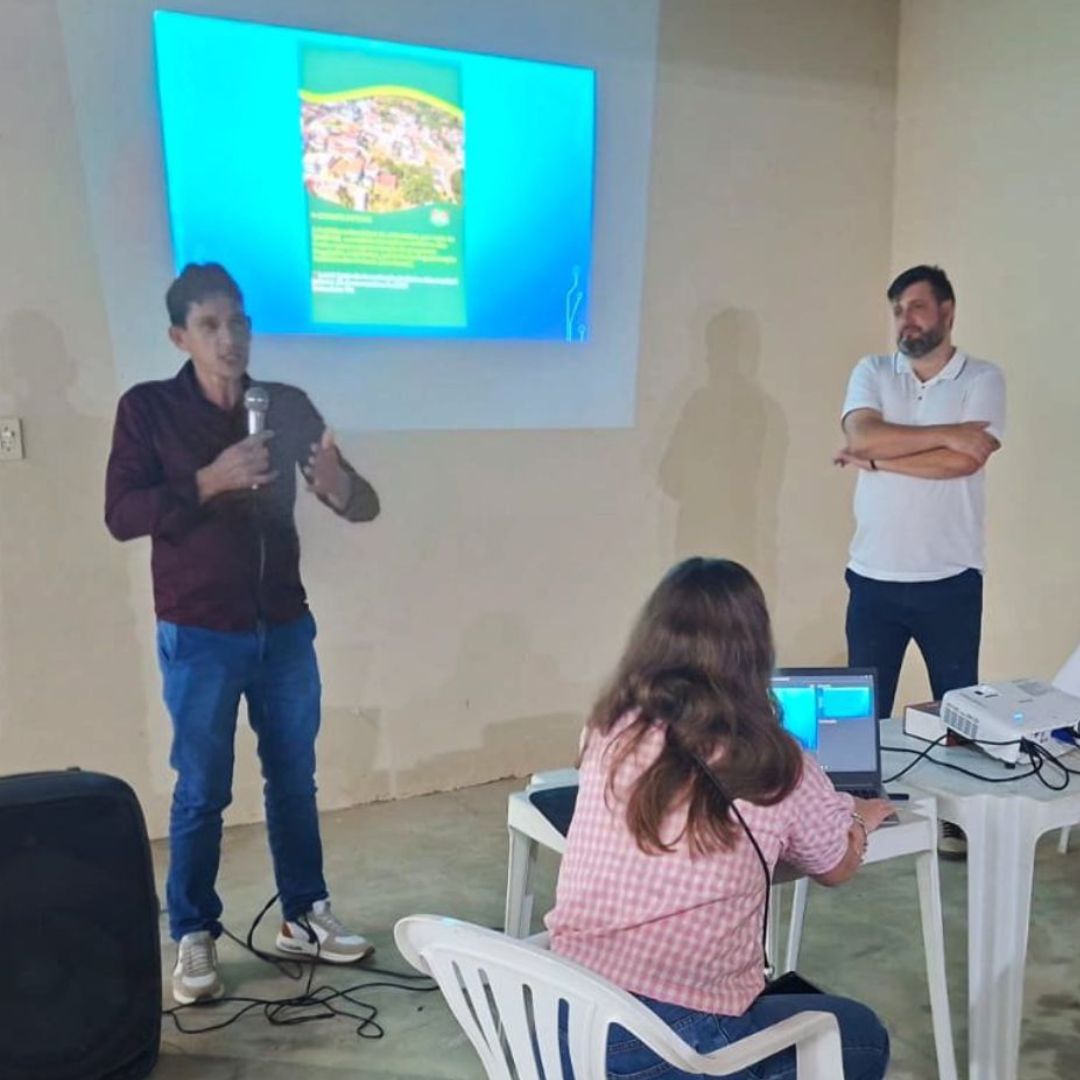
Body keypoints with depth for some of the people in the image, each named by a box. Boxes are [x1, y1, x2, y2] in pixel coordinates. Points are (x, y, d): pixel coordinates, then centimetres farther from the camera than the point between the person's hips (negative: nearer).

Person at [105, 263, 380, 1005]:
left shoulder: (289, 406, 2)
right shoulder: (148, 408, -5)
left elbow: (363, 505, 0)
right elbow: (121, 515, -13)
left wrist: (340, 486, -24)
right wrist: (208, 482, -26)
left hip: (285, 628, 3)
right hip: (200, 637, -3)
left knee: (295, 780, 13)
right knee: (202, 792, 5)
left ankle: (304, 916, 28)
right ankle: (195, 939, 20)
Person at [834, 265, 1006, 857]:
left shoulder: (983, 379, -1)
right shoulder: (872, 372, 5)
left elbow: (964, 461, -17)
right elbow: (861, 436, -14)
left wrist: (876, 457, -13)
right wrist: (946, 432, -16)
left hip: (950, 580, -2)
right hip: (874, 579, 2)